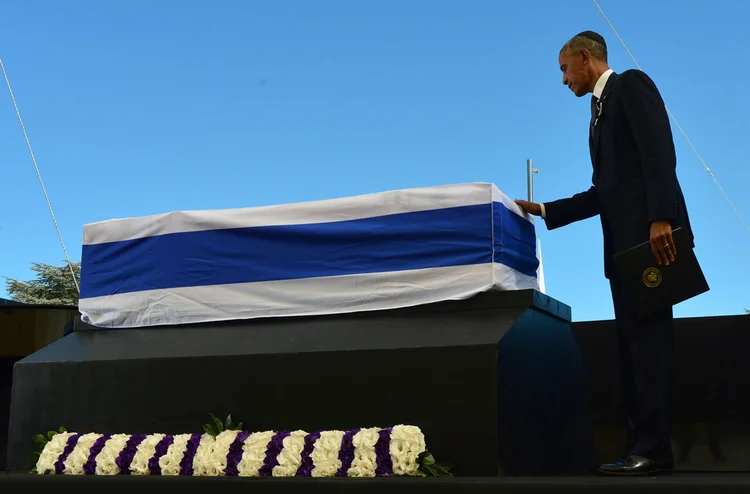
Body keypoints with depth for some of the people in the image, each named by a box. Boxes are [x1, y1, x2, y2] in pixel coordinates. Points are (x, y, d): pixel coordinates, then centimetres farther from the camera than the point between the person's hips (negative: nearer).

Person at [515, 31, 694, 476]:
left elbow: (660, 152, -15)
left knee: (649, 337, -12)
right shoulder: (601, 110, 25)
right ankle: (643, 447, 6)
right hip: (624, 242, 10)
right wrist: (542, 210, 20)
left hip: (651, 233, -9)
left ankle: (655, 450, -12)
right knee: (632, 342, 5)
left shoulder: (631, 84, -1)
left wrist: (660, 218, -25)